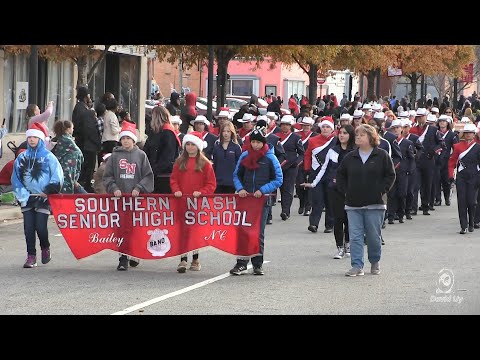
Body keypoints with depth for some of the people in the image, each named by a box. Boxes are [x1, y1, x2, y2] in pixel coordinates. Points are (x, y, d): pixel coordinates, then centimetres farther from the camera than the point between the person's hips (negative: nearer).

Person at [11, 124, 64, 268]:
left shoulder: (48, 157, 0)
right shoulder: (22, 157, 9)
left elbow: (57, 178, -1)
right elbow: (15, 178, 9)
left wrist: (48, 191, -7)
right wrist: (22, 194, -2)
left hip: (43, 198, -3)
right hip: (27, 198, 3)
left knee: (41, 227, -9)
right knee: (28, 228, -1)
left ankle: (45, 248, 18)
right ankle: (31, 256, 5)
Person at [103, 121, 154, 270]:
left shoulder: (141, 155, 6)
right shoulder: (115, 155, 8)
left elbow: (148, 176, 5)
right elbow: (107, 176, 9)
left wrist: (139, 188, -7)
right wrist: (114, 188, -6)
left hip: (136, 197, 0)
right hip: (119, 196, 1)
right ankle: (123, 258, -4)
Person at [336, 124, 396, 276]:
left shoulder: (382, 156, -1)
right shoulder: (350, 158, 8)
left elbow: (390, 175, 1)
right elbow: (340, 175, 19)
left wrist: (381, 190, -6)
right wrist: (345, 190, 6)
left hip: (375, 203, -3)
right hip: (353, 204, 3)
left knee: (374, 236, 4)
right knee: (355, 236, -3)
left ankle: (375, 263, 23)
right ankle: (357, 266, -3)